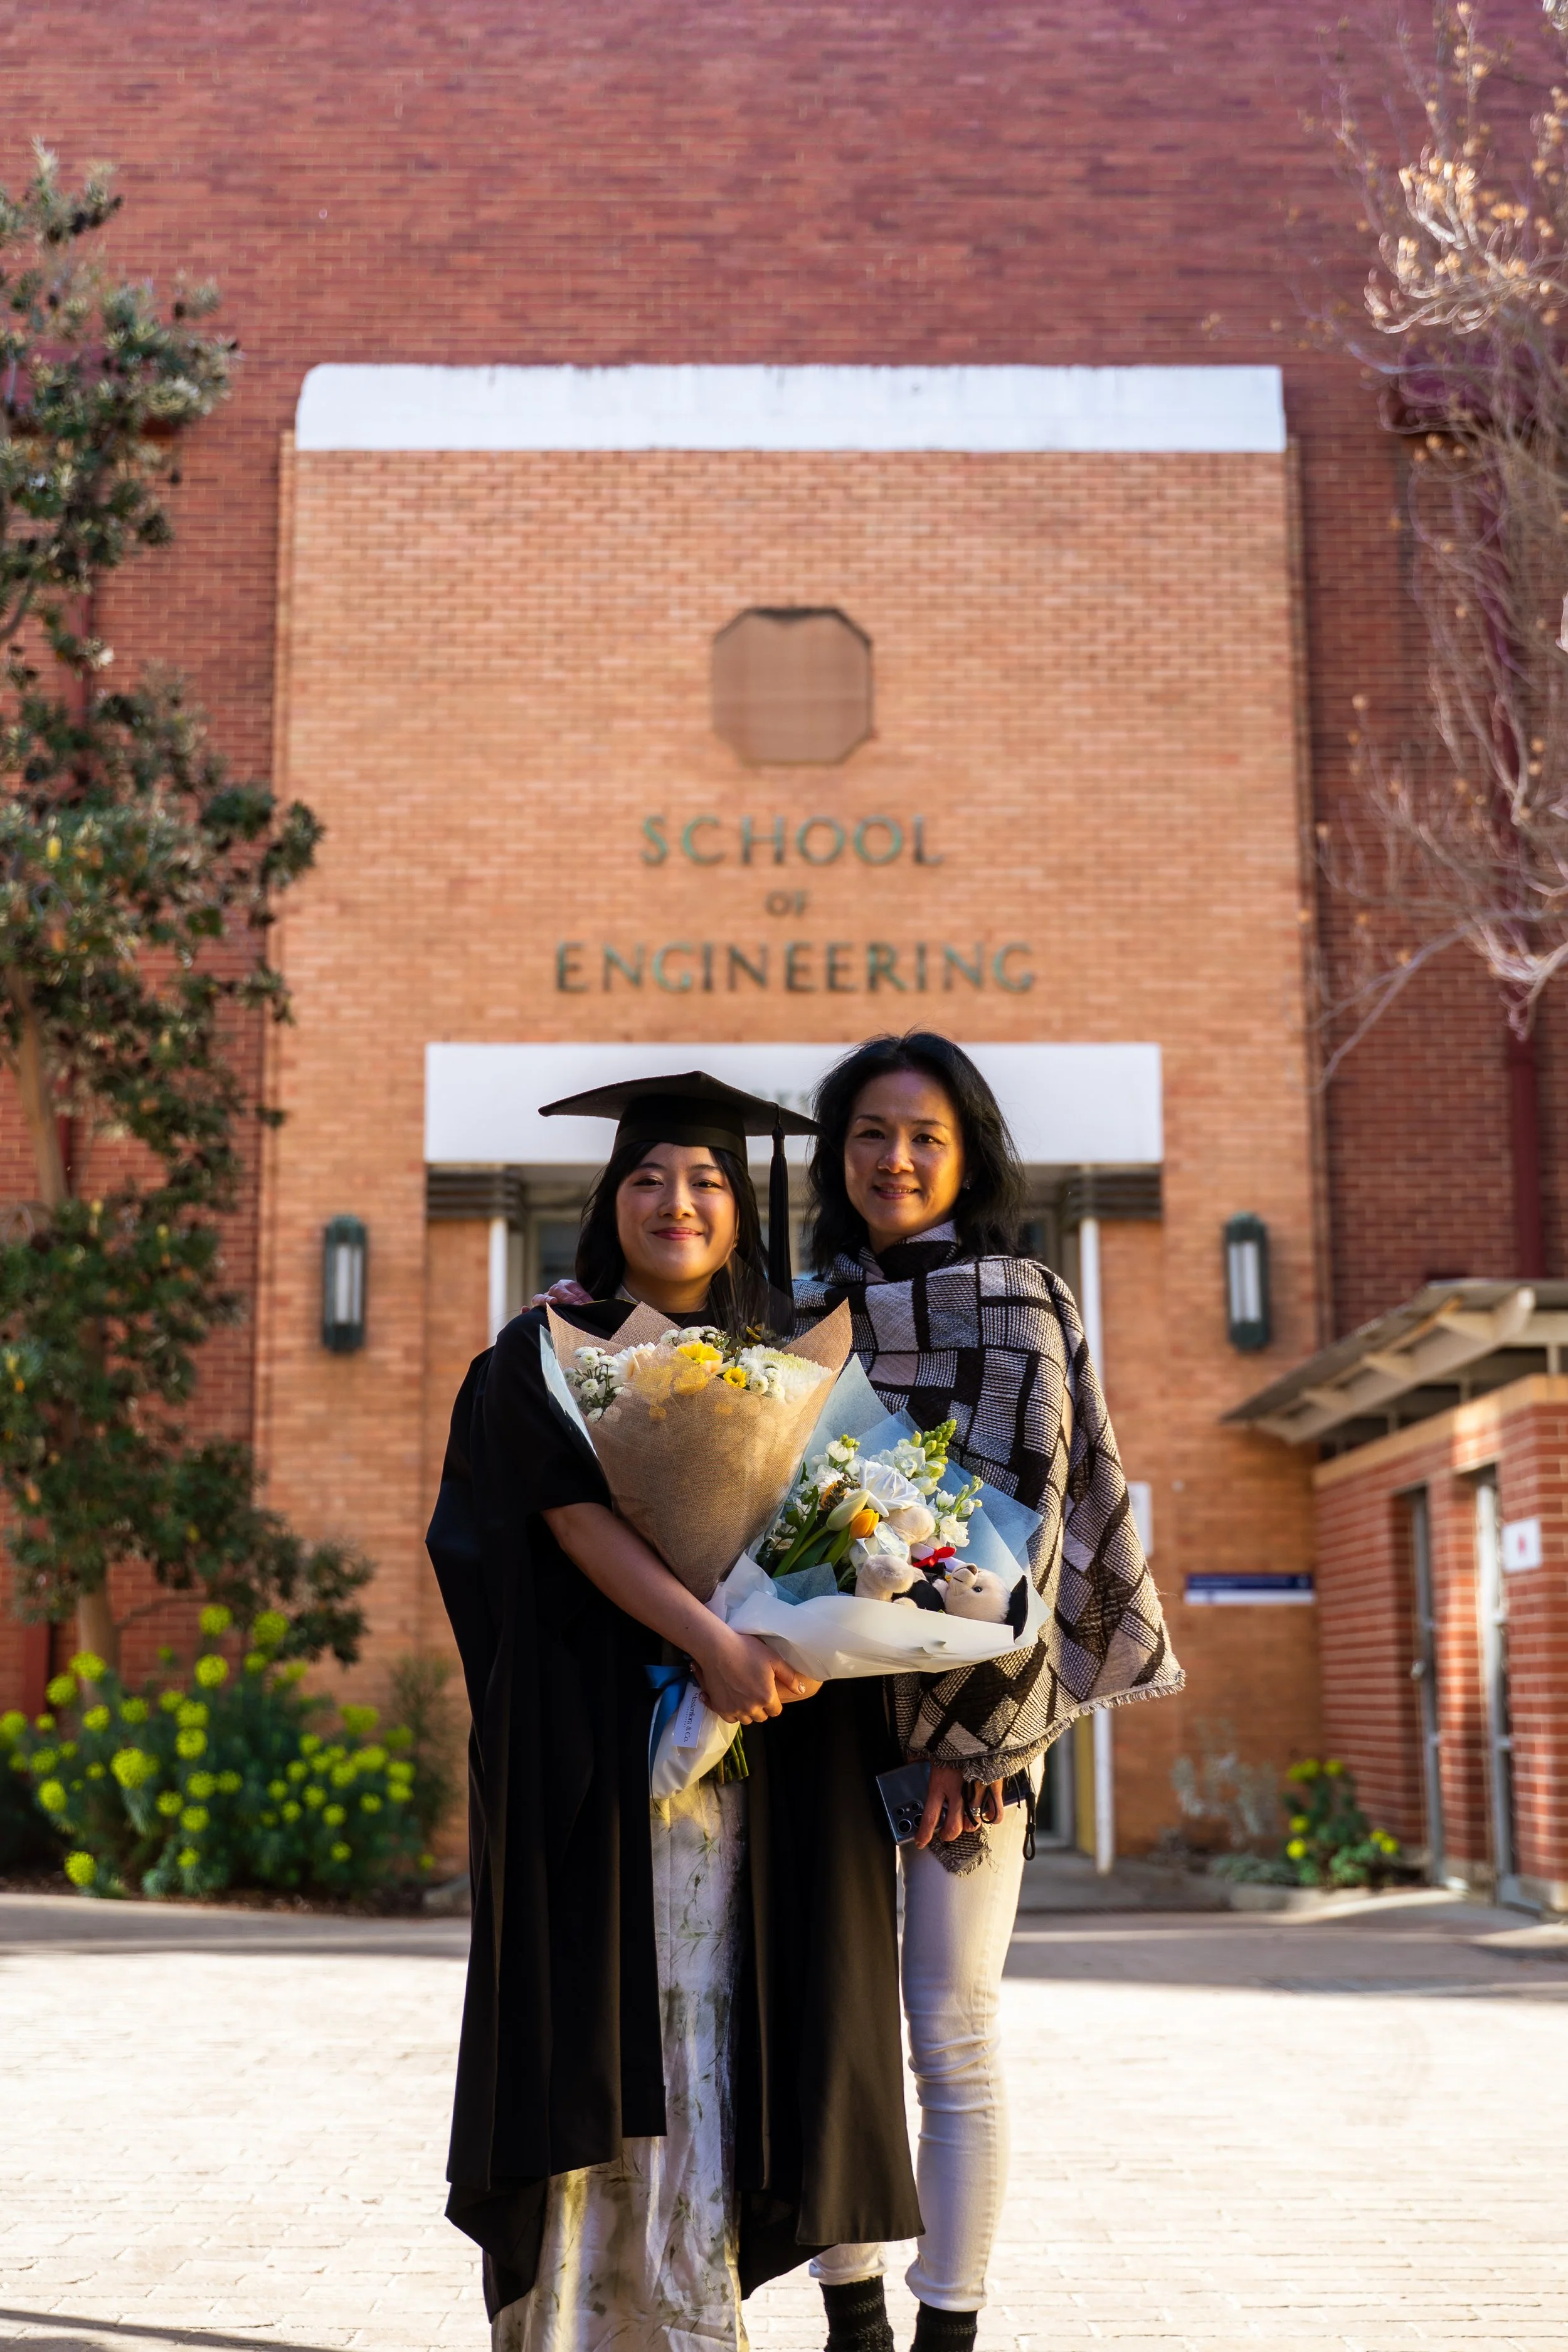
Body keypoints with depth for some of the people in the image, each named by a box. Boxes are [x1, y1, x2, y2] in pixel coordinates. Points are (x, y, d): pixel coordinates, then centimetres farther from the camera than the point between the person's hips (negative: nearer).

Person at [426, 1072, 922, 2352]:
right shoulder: (546, 1357, 4)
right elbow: (574, 1517, -11)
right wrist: (712, 1640, -23)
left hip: (747, 1750, 3)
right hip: (594, 1740, -3)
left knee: (712, 2035, 2)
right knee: (596, 2024, -4)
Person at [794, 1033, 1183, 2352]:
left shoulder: (1012, 1303, -3)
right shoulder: (814, 1307, 13)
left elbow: (1022, 1515, -9)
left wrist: (978, 1730, -14)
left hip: (964, 1706, -5)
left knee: (952, 2039, 0)